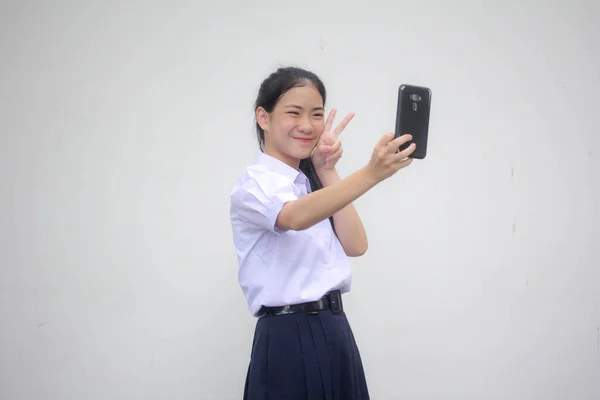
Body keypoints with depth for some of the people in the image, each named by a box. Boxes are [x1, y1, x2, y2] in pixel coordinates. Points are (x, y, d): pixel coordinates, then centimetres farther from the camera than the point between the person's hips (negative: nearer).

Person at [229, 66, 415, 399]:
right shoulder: (256, 182, -10)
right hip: (289, 342, -7)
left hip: (336, 337, 8)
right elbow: (297, 217, -33)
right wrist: (371, 174, -45)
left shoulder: (311, 182, 14)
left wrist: (327, 172, -2)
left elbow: (355, 245, 2)